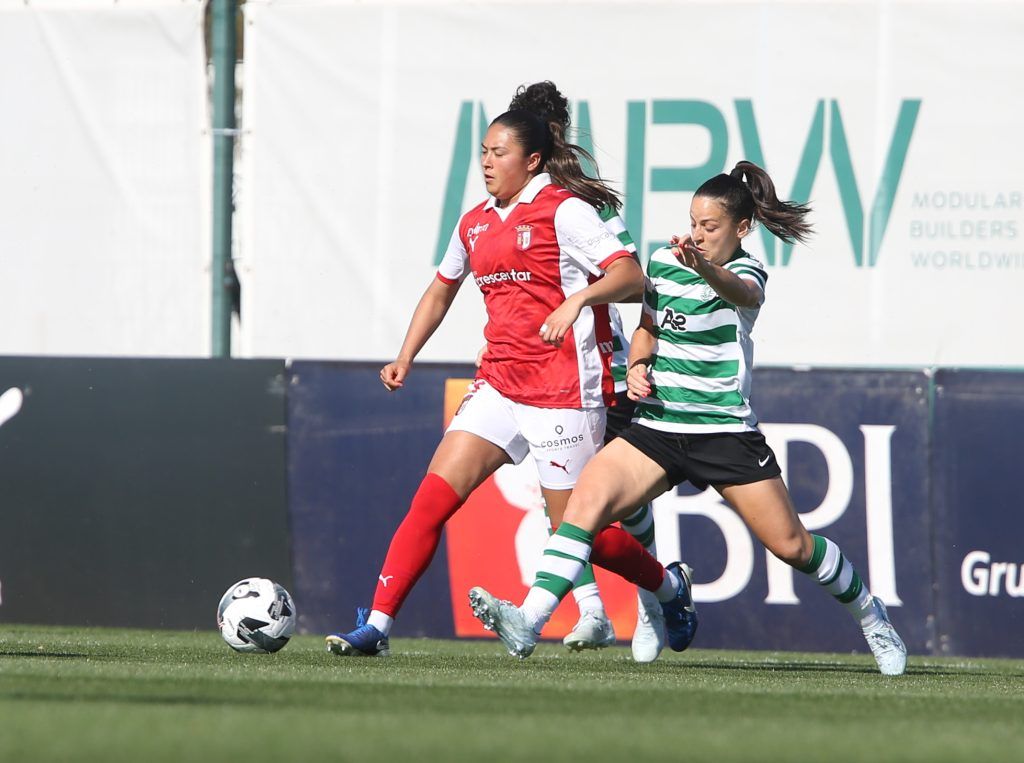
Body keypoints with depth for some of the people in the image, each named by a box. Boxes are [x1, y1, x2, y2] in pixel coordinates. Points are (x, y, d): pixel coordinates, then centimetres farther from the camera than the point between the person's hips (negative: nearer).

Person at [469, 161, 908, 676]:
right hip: (657, 429, 4)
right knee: (588, 498, -21)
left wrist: (703, 268, -57)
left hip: (725, 434, -4)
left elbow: (740, 293, -35)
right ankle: (528, 623, -30)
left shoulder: (746, 273, -9)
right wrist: (637, 366, 0)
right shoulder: (663, 263, 6)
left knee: (791, 545, 0)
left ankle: (872, 618, 27)